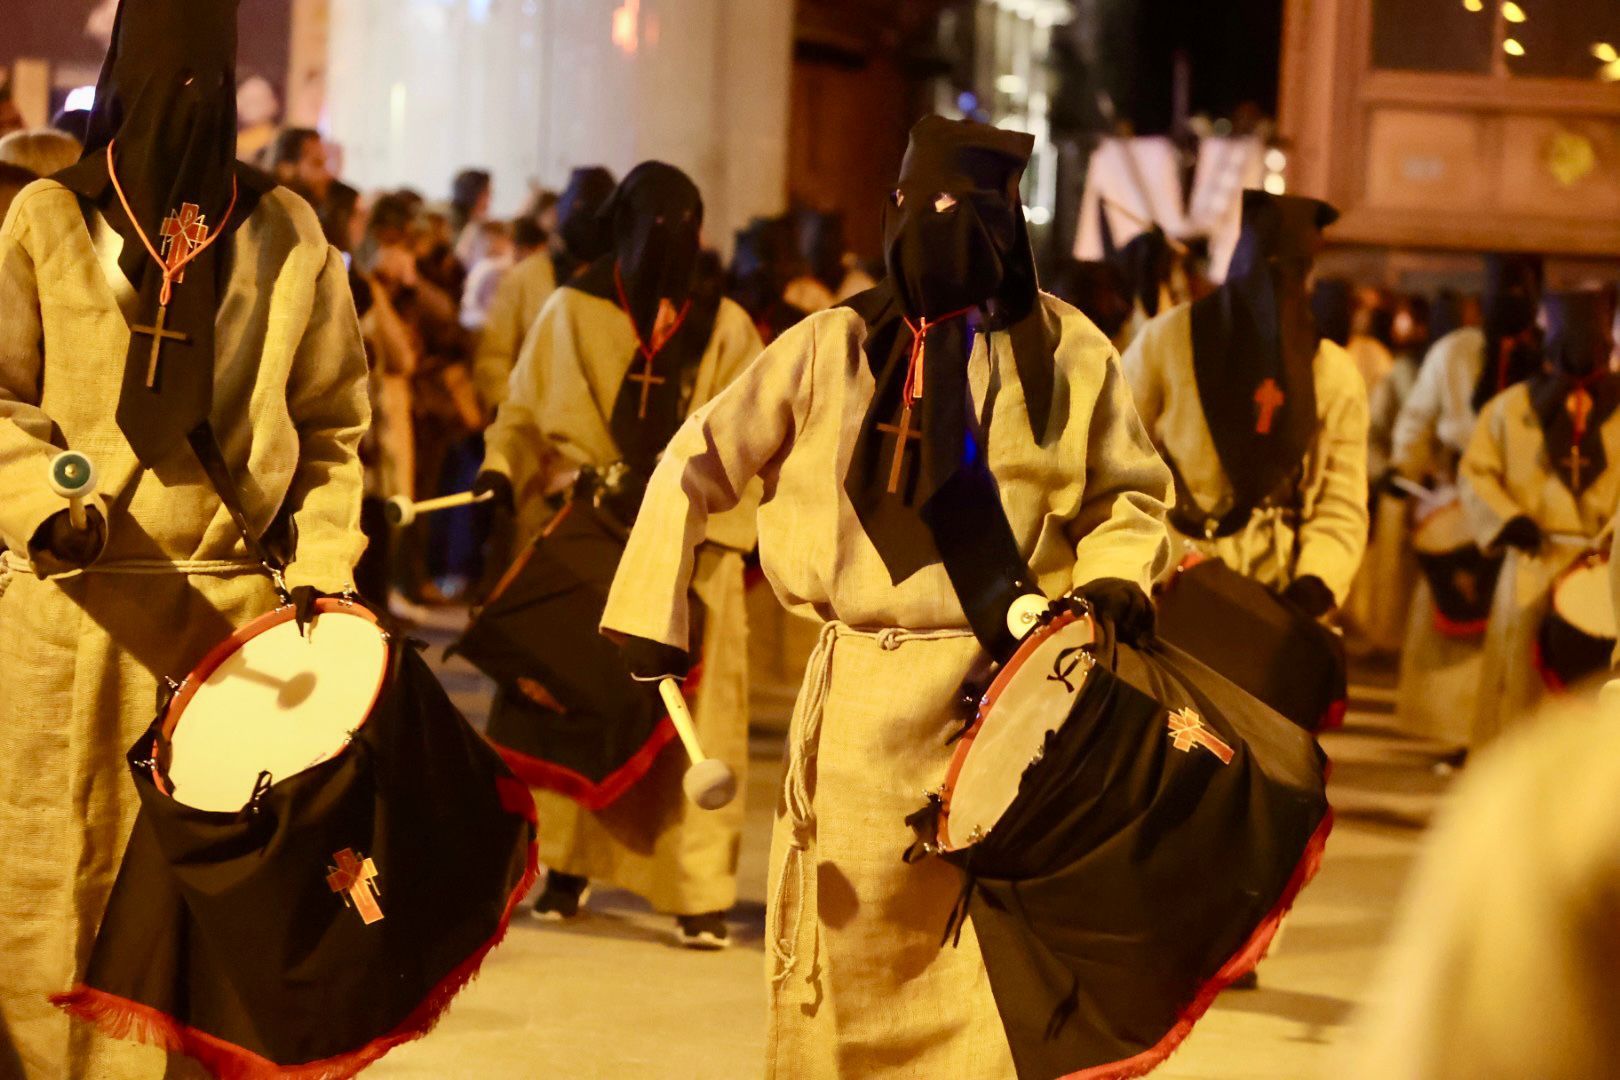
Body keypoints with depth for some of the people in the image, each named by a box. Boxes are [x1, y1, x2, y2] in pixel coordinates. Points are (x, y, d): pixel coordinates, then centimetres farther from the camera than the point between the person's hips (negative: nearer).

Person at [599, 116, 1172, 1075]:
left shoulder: (1067, 352, 1)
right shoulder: (835, 347, 2)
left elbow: (1130, 492, 14)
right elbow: (698, 467, 9)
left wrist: (1114, 574, -7)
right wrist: (654, 615, 4)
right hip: (862, 699, 1)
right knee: (846, 946, 8)